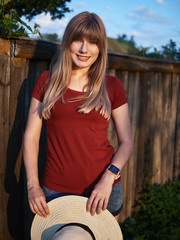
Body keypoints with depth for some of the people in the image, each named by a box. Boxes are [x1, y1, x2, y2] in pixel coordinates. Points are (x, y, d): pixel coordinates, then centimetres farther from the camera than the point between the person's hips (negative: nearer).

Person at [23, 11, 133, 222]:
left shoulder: (112, 86, 1)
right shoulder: (47, 81, 3)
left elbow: (126, 142, 1)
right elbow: (31, 136, 2)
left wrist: (109, 177, -15)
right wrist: (32, 185, -6)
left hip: (103, 189, 0)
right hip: (56, 191, 0)